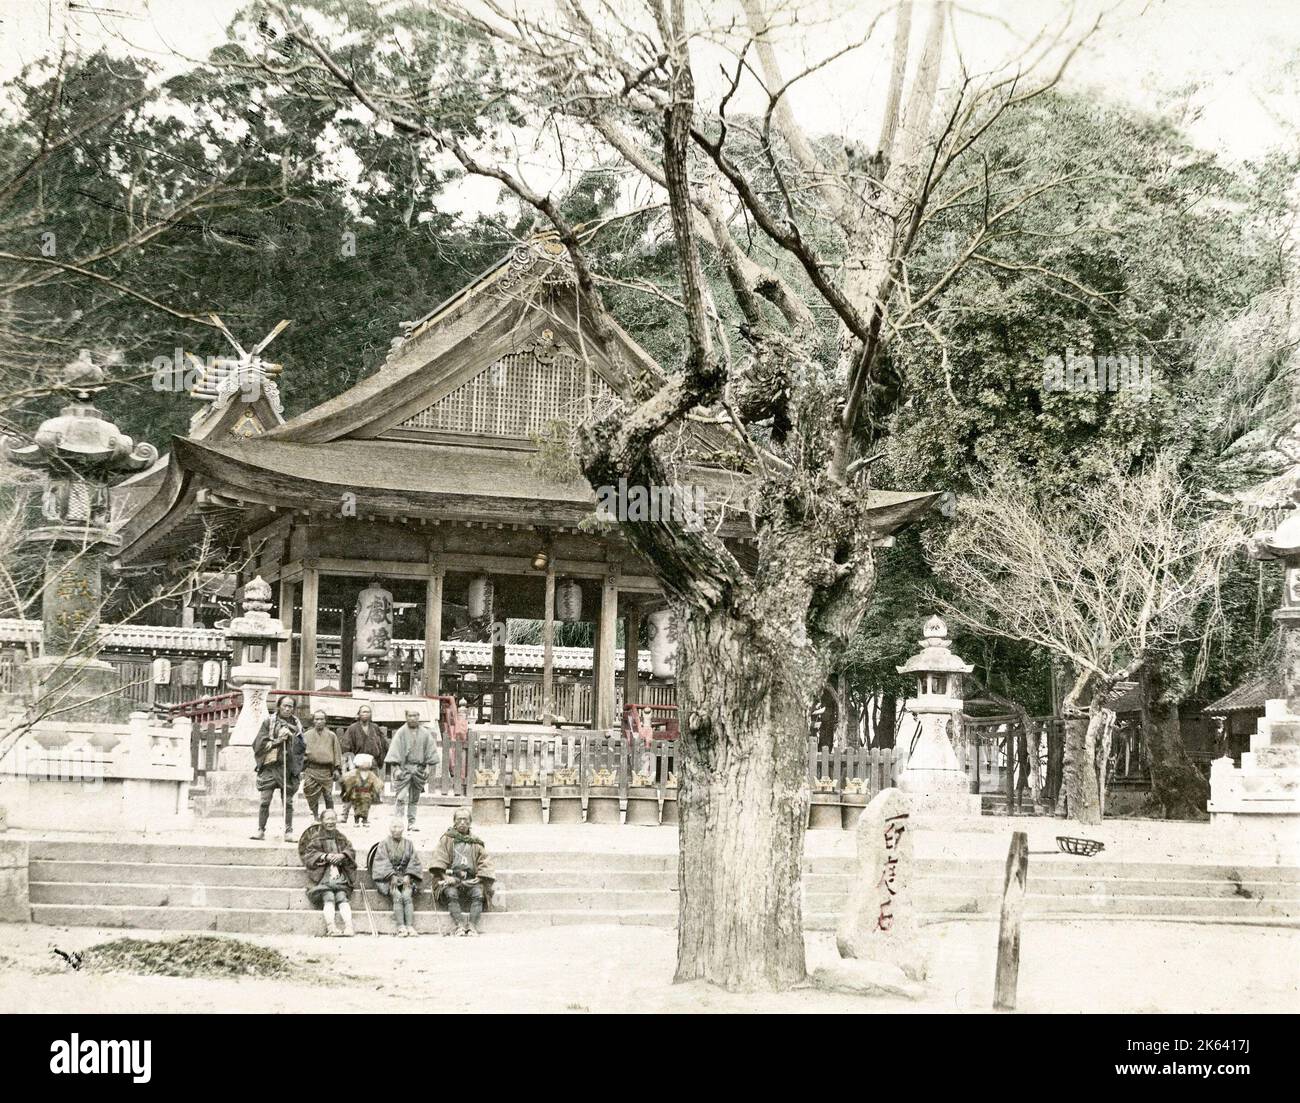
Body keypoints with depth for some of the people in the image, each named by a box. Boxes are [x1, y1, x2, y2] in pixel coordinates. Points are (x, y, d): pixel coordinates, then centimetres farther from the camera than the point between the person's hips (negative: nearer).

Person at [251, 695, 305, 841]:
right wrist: (277, 740, -8)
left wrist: (291, 736, -5)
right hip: (270, 766, -1)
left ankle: (289, 831, 6)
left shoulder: (296, 725, 12)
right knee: (265, 801, -5)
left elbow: (302, 747, 11)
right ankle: (261, 830, 2)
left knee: (288, 801, 1)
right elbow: (259, 744, 0)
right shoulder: (269, 722, 5)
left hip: (289, 767, 1)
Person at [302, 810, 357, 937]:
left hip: (340, 873, 2)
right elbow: (309, 854, 1)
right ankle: (330, 927, -45)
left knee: (342, 898, -23)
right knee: (328, 898, -27)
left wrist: (341, 855, -9)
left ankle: (348, 926, -39)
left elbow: (351, 851, 13)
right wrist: (326, 856, -14)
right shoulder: (316, 838, 12)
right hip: (322, 874, -2)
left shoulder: (341, 837, 22)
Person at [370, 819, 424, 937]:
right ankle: (401, 927, -37)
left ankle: (410, 926, -35)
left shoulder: (408, 844, 16)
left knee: (407, 896, -27)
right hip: (388, 877, -2)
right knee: (397, 896, -29)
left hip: (405, 877, 2)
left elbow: (413, 861, 9)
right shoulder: (384, 844, 9)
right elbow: (383, 862, -2)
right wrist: (392, 876, -16)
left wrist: (408, 875, -8)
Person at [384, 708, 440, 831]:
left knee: (414, 798, 9)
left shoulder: (425, 733, 8)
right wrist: (397, 767, -10)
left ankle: (411, 823, 15)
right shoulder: (401, 732, 0)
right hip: (404, 768, -3)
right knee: (401, 797, -11)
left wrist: (428, 766, 3)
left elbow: (431, 750, 11)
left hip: (419, 769, 3)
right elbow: (395, 750, -2)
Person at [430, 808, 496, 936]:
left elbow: (485, 863, 11)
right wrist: (446, 877, -11)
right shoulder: (447, 839, 15)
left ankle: (472, 925, -36)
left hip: (471, 879, 2)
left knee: (478, 894, -29)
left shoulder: (476, 843, 19)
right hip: (451, 878, -2)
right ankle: (460, 924, -43)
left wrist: (478, 879, -6)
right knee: (451, 894, -33)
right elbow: (438, 860, 5)